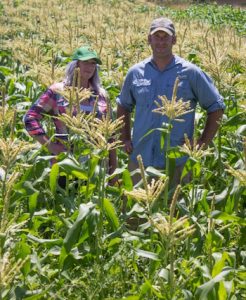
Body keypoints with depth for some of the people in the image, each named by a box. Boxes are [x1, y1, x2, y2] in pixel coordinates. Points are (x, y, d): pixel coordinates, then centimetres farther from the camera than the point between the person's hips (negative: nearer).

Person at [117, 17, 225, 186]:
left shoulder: (191, 73, -3)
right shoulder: (135, 73, 6)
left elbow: (216, 108, 3)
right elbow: (123, 106, 22)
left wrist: (202, 144, -2)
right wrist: (126, 139, 13)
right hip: (140, 160, 3)